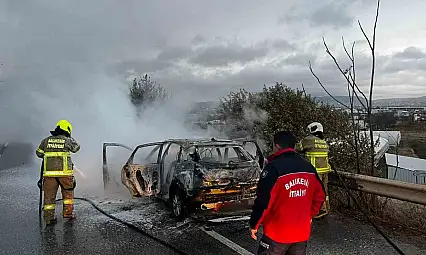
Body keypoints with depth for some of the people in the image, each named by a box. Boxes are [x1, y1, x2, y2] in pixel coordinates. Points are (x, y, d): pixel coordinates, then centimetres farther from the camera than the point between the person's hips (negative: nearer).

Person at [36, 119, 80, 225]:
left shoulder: (46, 140, 7)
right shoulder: (68, 140, -3)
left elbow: (39, 153, 15)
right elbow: (76, 148, 13)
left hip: (49, 173, 3)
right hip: (65, 172, -2)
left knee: (49, 194, 9)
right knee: (68, 192, 16)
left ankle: (48, 217, 11)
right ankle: (68, 212, 19)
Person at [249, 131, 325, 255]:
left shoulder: (273, 167, -18)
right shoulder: (309, 167, 3)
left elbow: (263, 201, -20)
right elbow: (319, 195, 10)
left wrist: (254, 225, -8)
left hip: (277, 233, -6)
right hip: (302, 232, 6)